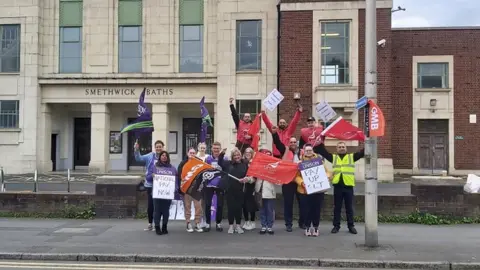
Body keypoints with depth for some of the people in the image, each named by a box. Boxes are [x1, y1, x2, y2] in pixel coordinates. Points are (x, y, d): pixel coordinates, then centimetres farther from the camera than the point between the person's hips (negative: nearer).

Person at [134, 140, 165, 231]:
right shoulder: (150, 156, 0)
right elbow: (139, 158, -9)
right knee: (150, 205, 8)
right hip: (150, 184, 1)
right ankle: (150, 224, 20)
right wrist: (136, 150, -25)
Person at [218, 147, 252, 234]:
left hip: (240, 190, -1)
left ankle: (238, 226, 17)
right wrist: (222, 153, 5)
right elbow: (219, 162, 17)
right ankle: (231, 225, 14)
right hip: (230, 190, 1)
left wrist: (248, 179, -20)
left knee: (239, 208, 5)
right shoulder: (228, 163, 7)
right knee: (230, 207, 3)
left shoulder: (245, 164, 2)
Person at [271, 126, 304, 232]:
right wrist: (274, 133, -23)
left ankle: (302, 222, 25)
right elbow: (278, 143, -8)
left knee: (302, 202, 10)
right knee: (288, 203, 3)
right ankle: (289, 224, 11)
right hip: (288, 181, -1)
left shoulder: (302, 153, 6)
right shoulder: (285, 151, 4)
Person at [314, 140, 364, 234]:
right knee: (337, 207, 7)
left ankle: (351, 226, 16)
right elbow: (322, 151, 8)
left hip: (348, 186, -1)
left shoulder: (352, 156, 10)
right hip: (337, 185, 1)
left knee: (349, 207, 8)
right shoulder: (333, 157, 12)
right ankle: (336, 226, 15)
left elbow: (362, 152, 3)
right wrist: (321, 142, -1)